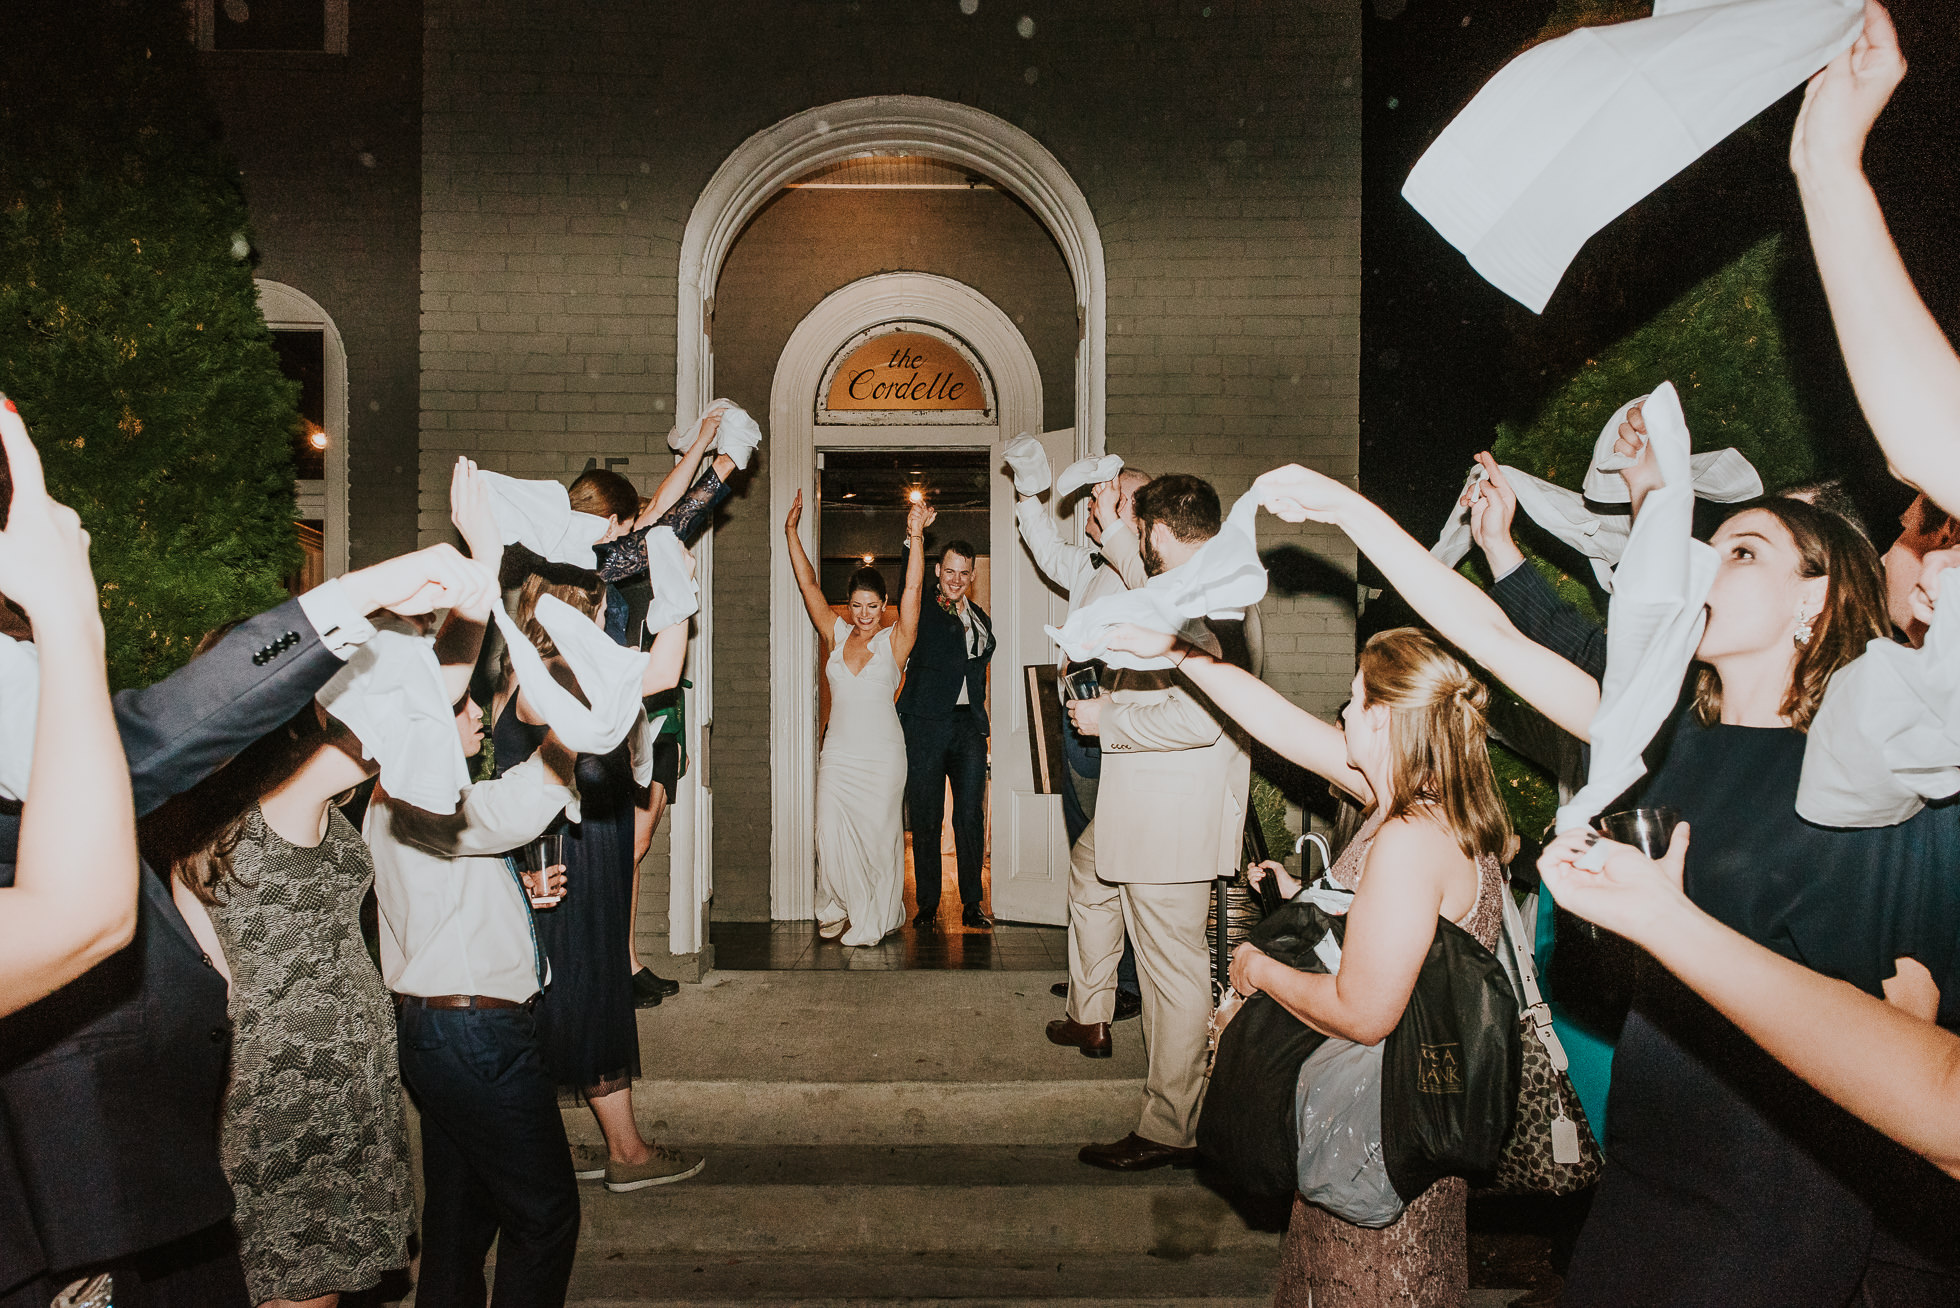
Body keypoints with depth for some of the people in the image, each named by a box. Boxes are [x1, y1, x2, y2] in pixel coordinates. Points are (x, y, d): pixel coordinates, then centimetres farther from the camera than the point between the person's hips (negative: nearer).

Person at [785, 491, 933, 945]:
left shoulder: (895, 641, -3)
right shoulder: (835, 634, 5)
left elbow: (912, 589, -15)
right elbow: (808, 585, 3)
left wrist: (916, 536, -27)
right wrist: (791, 531, -3)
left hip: (882, 754, -2)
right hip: (838, 751, 2)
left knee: (879, 835, 4)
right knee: (831, 835, -2)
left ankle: (874, 921, 20)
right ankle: (836, 908, 21)